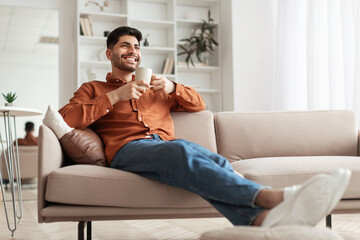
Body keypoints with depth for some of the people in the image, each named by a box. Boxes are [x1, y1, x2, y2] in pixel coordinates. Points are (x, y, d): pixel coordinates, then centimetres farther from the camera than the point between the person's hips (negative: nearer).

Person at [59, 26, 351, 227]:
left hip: (167, 145, 5)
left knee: (214, 161, -33)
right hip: (128, 149, -4)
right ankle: (273, 196, -58)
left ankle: (262, 217, -61)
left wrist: (172, 87, 12)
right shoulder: (93, 89, 25)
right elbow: (66, 118, 5)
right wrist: (114, 96, -1)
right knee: (181, 151, -39)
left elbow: (199, 103, 32)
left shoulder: (154, 87, 37)